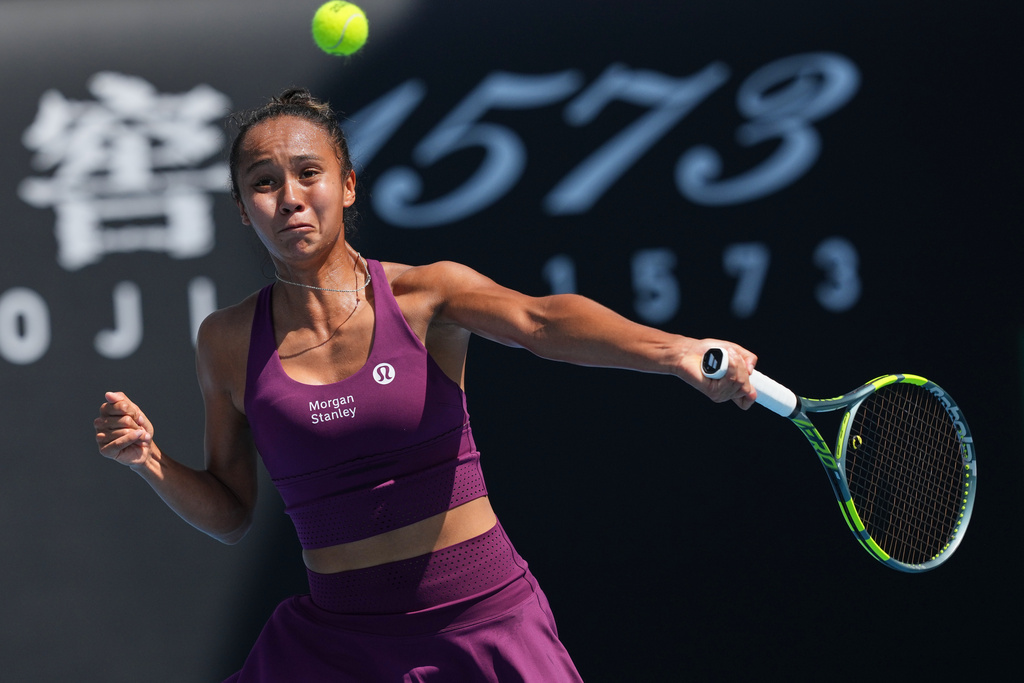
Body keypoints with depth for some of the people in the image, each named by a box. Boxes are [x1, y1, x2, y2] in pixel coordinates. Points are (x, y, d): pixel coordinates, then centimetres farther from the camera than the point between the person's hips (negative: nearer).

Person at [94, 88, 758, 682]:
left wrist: (676, 351, -43)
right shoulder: (227, 341, 2)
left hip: (485, 619, -2)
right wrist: (153, 462, -9)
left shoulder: (427, 292, -5)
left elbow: (540, 320, -25)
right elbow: (230, 514, 11)